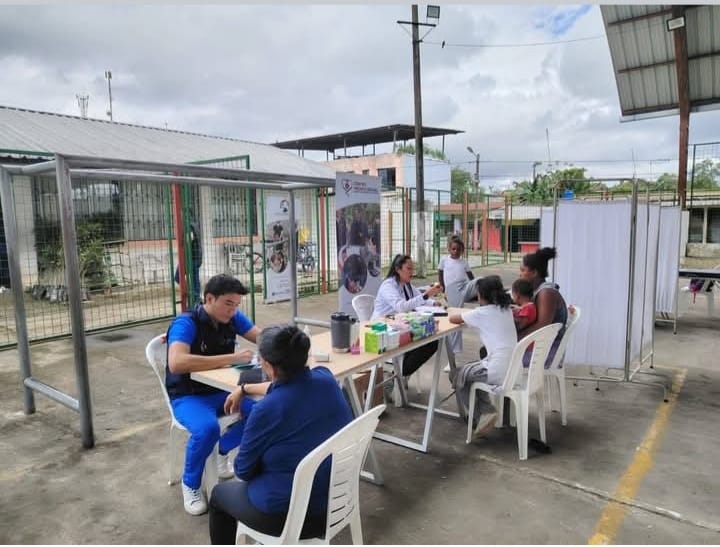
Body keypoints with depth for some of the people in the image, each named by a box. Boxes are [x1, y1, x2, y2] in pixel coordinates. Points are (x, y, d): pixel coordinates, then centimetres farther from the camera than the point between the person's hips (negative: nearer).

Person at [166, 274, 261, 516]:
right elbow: (176, 363, -38)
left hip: (221, 390, 6)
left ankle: (222, 451, 11)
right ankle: (190, 484, -4)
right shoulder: (186, 323, -22)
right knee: (207, 428, -35)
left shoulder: (233, 318, -4)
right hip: (188, 396, -5)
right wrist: (232, 357, -39)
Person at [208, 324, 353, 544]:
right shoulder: (325, 378, -10)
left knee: (220, 493, 22)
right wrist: (244, 388, 23)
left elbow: (243, 470, -10)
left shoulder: (266, 409, -28)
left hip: (290, 515, -6)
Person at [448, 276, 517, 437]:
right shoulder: (506, 310, 10)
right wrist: (470, 317, 21)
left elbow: (452, 318, 2)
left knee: (458, 375, 14)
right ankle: (486, 410, 19)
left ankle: (482, 414, 11)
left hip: (498, 372, -7)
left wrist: (464, 315, 22)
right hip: (513, 368, 8)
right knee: (470, 370, 27)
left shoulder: (481, 313, -9)